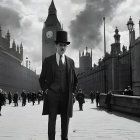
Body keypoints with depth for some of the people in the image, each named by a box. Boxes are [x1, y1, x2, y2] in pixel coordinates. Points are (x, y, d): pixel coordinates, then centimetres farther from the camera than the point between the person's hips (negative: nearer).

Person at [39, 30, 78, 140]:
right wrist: (45, 90, -4)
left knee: (65, 121, 6)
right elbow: (42, 79, 10)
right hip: (52, 95, -2)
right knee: (52, 120, -3)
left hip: (66, 96, 2)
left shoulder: (71, 62, 10)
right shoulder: (48, 61, 4)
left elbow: (75, 79, 19)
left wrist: (72, 91, 8)